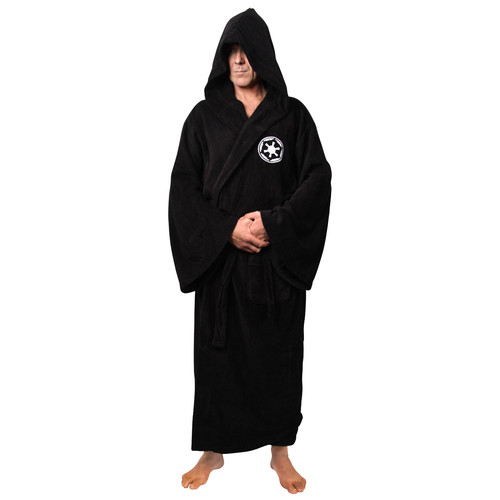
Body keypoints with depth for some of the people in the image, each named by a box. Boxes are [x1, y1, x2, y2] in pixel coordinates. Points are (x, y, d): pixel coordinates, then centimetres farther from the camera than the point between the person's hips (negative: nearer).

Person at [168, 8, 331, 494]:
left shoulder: (293, 115, 3)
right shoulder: (203, 116, 4)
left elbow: (318, 179, -3)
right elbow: (184, 186, -1)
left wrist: (273, 221, -15)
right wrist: (226, 228, -14)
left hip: (278, 259, 0)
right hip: (218, 257, 1)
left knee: (279, 351, 7)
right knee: (216, 350, 7)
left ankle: (280, 450, 25)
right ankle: (213, 450, 25)